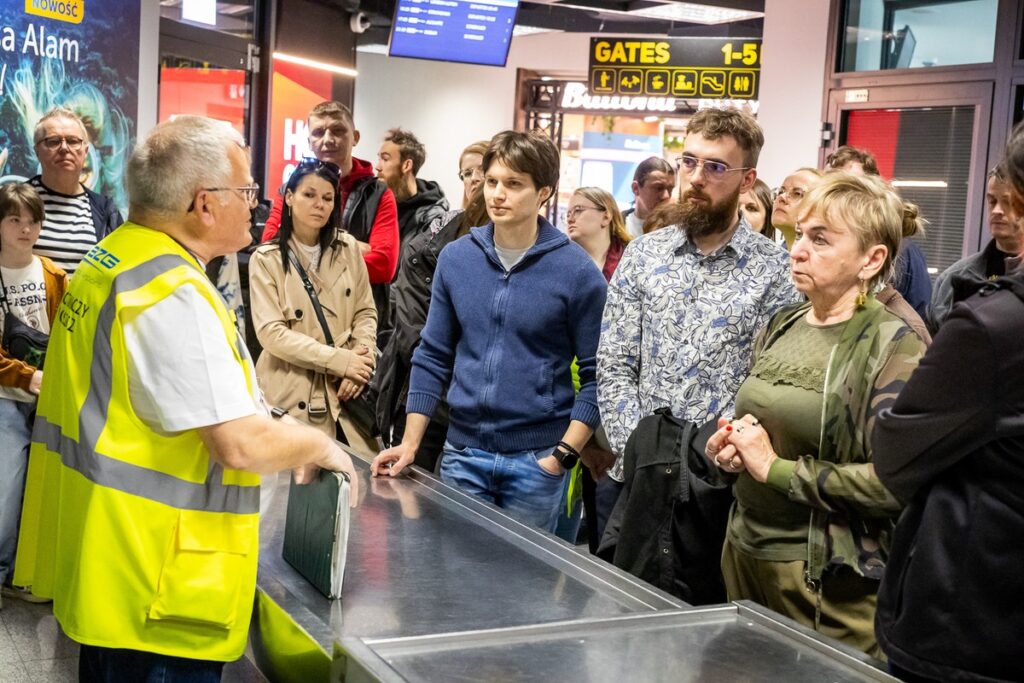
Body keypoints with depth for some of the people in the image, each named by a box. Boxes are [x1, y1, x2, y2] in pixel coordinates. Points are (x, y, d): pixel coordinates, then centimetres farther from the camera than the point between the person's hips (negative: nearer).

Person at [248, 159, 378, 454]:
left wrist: (360, 361, -11)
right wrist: (340, 360, -18)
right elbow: (271, 333, -12)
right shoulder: (266, 259, -4)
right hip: (292, 393, -3)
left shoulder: (348, 248, 6)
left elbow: (366, 313, 8)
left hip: (345, 389, 3)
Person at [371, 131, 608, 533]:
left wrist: (564, 454, -12)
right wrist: (410, 443, 3)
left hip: (536, 460, -3)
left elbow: (596, 375, -6)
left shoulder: (576, 271, -7)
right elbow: (433, 357, 8)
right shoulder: (456, 258, 4)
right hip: (462, 453, 3)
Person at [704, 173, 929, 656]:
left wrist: (777, 469, -19)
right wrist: (731, 445, 0)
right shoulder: (781, 326, 8)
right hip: (746, 552, 7)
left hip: (826, 578, -7)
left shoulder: (892, 345, -13)